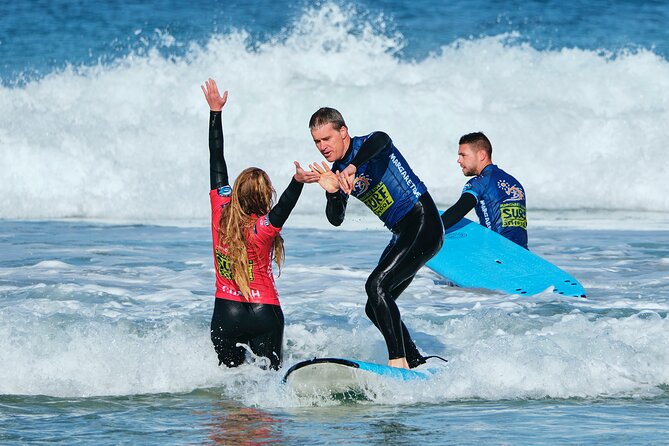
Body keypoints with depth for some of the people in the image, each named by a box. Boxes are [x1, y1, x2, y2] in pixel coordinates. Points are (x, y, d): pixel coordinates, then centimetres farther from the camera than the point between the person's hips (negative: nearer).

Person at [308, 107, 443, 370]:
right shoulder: (337, 172, 10)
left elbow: (381, 141, -38)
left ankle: (399, 361, -27)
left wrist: (354, 166, -55)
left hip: (423, 224, -9)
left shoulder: (368, 145, -12)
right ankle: (416, 363, 17)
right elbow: (336, 220, 6)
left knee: (376, 285, -24)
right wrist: (333, 192, -14)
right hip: (401, 236, 9)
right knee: (375, 308, 8)